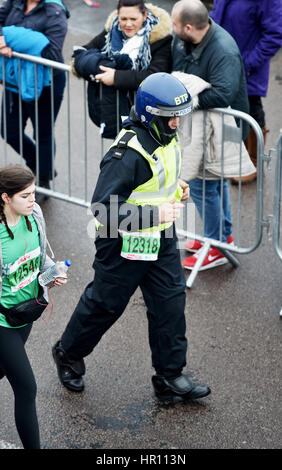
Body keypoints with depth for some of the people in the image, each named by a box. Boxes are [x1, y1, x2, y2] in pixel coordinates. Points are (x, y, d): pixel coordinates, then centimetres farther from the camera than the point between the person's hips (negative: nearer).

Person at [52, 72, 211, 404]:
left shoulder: (166, 137, -1)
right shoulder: (128, 153, -30)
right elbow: (104, 208, -29)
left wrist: (174, 187, 3)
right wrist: (155, 213, -31)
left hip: (161, 239, 8)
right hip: (126, 244, -8)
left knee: (170, 302, 9)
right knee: (105, 303, 10)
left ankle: (170, 377, 20)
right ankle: (68, 354, 36)